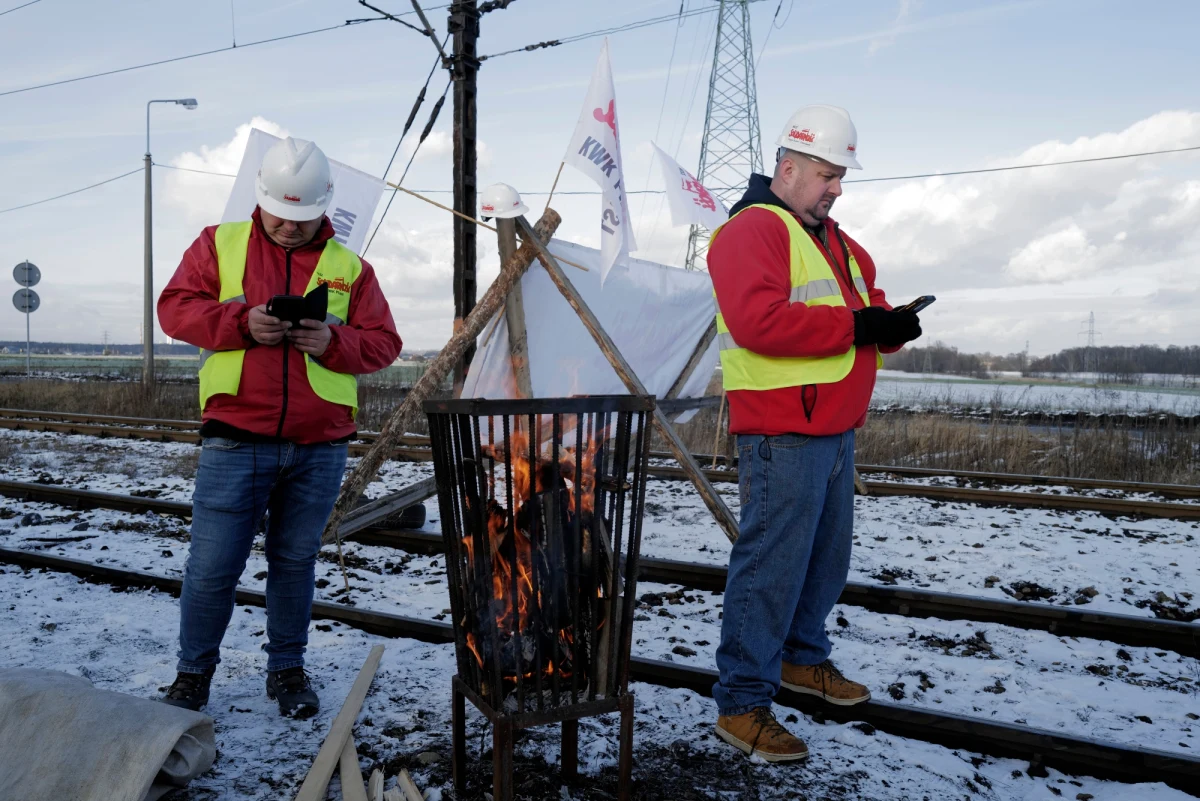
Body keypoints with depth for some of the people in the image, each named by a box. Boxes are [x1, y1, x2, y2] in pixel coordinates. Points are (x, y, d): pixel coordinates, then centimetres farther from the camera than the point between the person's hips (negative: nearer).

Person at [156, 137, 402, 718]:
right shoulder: (220, 244, 9)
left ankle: (287, 670, 29)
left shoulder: (349, 268, 10)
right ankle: (193, 673, 24)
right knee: (212, 566, 2)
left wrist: (334, 341, -13)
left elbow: (383, 342, 6)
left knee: (295, 562, 13)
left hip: (320, 447, 1)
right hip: (235, 439, -1)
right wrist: (241, 321, -15)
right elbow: (176, 308, 2)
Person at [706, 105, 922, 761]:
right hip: (782, 434, -10)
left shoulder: (835, 242, 21)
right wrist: (853, 325, -21)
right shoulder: (752, 231, -10)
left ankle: (803, 658, 38)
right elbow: (760, 321, -25)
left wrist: (891, 325, -1)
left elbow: (865, 303, 23)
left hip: (836, 431, 10)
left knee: (825, 558, 19)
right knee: (771, 566, -7)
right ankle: (740, 704, 4)